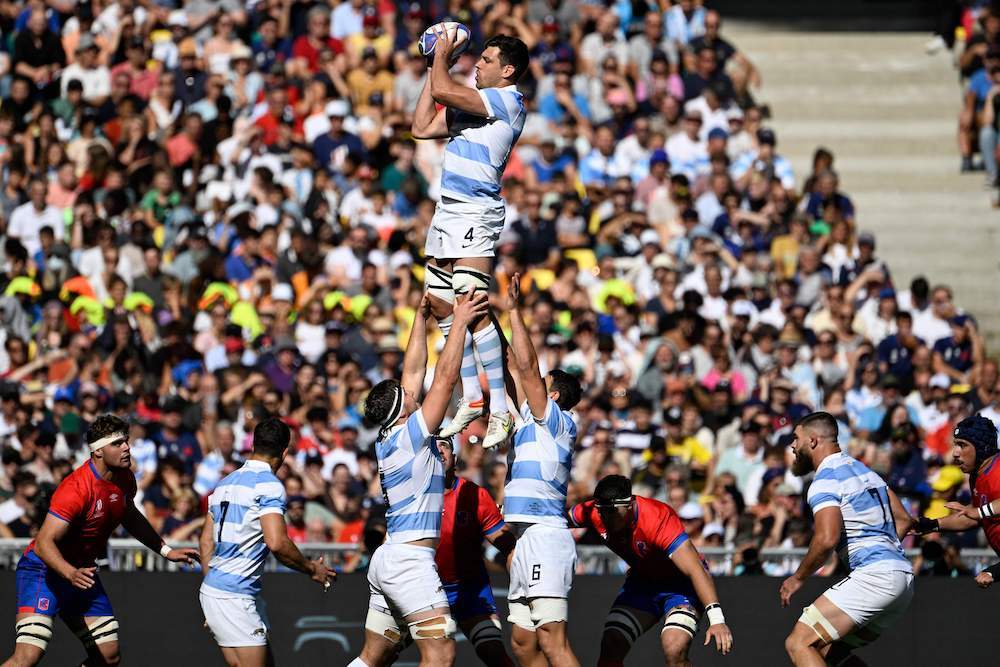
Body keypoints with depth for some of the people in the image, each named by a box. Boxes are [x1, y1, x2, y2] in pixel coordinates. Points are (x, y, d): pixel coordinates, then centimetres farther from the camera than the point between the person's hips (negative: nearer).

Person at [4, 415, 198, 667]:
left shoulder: (125, 480, 0)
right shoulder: (76, 488, -26)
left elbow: (130, 517, 24)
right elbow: (44, 543, -31)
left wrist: (165, 550, 24)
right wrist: (71, 574, -46)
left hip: (81, 571, 9)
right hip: (43, 569, -9)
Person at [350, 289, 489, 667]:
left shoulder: (386, 442, 11)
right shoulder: (409, 435, -10)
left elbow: (414, 372, 18)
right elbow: (445, 377, -12)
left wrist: (422, 316, 20)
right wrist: (460, 322, -7)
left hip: (387, 560, 10)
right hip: (409, 559, -10)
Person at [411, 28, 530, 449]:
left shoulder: (506, 100, -10)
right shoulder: (473, 102, 19)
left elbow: (442, 91, -20)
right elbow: (422, 127, 22)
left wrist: (442, 55, -2)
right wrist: (436, 65, 20)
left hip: (476, 214, -10)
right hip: (449, 212, 10)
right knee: (442, 306, 11)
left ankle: (500, 410, -17)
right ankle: (471, 399, 20)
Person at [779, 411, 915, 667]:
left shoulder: (825, 481, -7)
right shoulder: (862, 469, 22)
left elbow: (827, 538, -22)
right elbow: (903, 520, 26)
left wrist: (798, 579, -9)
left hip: (873, 576, -10)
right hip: (903, 576, 10)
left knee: (798, 644, -11)